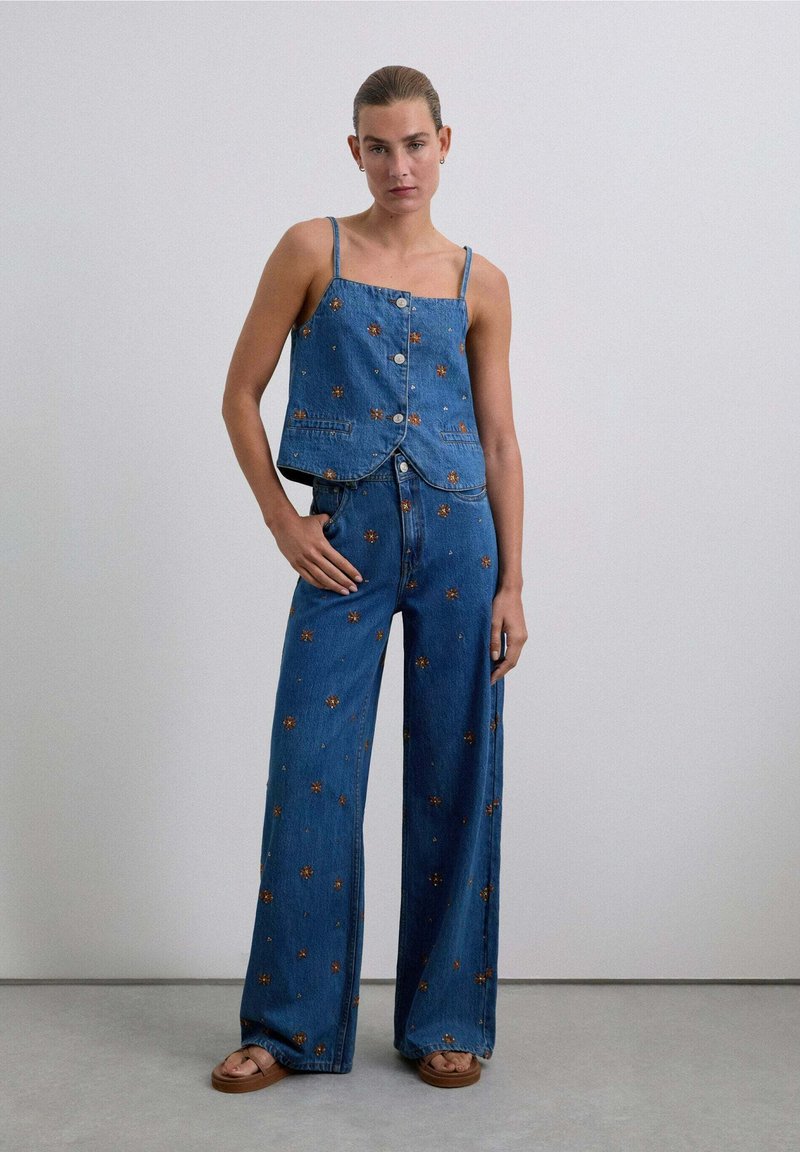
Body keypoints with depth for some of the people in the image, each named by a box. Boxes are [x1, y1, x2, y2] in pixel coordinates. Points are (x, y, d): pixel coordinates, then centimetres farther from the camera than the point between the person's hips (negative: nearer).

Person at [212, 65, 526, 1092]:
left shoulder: (479, 283, 9)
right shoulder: (312, 251, 4)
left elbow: (500, 439, 9)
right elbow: (240, 396, 5)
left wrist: (511, 582, 4)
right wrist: (283, 522, -5)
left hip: (457, 534, 2)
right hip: (346, 534, -1)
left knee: (455, 777, 4)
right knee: (311, 772, -1)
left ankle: (444, 1018, 19)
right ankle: (291, 1023, 14)